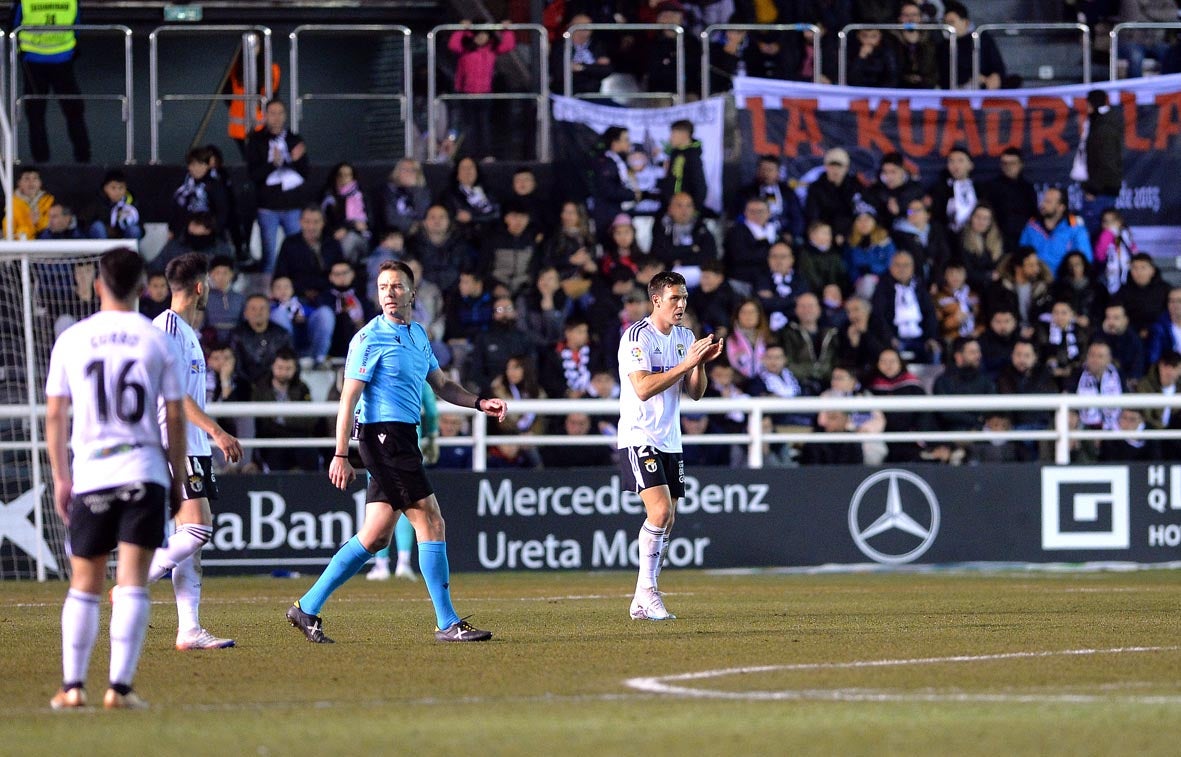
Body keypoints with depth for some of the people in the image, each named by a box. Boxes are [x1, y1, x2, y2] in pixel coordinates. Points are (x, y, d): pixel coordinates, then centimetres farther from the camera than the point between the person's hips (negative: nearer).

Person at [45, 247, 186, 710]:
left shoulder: (71, 341, 3)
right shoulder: (157, 341, 1)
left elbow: (55, 416, 5)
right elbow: (176, 417, 1)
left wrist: (61, 479, 12)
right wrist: (179, 478, 11)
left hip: (89, 474, 1)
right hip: (144, 472, -1)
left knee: (84, 584, 12)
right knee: (132, 582, -3)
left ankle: (73, 686, 10)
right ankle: (120, 686, -10)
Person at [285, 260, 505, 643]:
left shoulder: (418, 335, 16)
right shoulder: (370, 338, -9)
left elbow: (442, 385, 25)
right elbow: (349, 397, -11)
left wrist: (480, 403, 10)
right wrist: (340, 455, -16)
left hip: (401, 437, 9)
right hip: (385, 434, -9)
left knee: (376, 536, 8)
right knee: (431, 523, -8)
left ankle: (308, 608, 11)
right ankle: (448, 623, -5)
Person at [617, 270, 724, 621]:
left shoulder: (685, 337, 11)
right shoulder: (637, 336, -11)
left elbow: (695, 393, 11)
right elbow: (643, 388, -21)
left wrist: (702, 363, -8)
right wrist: (687, 363, -23)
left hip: (670, 441, 7)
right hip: (639, 437, -7)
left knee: (667, 520, 5)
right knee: (660, 511, -21)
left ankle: (642, 603, 11)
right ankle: (646, 590, -11)